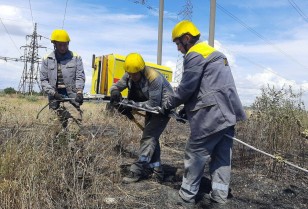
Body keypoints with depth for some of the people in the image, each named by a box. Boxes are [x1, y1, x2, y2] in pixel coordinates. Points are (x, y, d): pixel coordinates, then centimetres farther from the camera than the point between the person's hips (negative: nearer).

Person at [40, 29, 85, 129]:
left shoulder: (76, 58, 7)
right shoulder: (47, 59, 11)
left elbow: (80, 77, 1)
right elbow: (43, 80, 8)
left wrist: (79, 91, -15)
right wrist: (53, 93, -7)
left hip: (72, 95, -1)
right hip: (55, 97, 2)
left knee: (76, 120, -11)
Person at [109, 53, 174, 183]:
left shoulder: (154, 78, -33)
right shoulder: (129, 76, -11)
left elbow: (154, 103, -33)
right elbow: (117, 86, -3)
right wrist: (114, 92, -27)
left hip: (163, 107, -8)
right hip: (151, 107, 9)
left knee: (148, 137, -13)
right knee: (151, 137, 12)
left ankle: (138, 171, -6)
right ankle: (156, 170, 23)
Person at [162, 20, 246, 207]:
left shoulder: (195, 55, -7)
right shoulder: (213, 53, 24)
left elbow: (187, 87, -11)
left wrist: (169, 105, 4)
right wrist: (188, 108, 19)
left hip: (211, 115, -10)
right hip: (228, 114, 10)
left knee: (195, 154, 0)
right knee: (221, 156, 11)